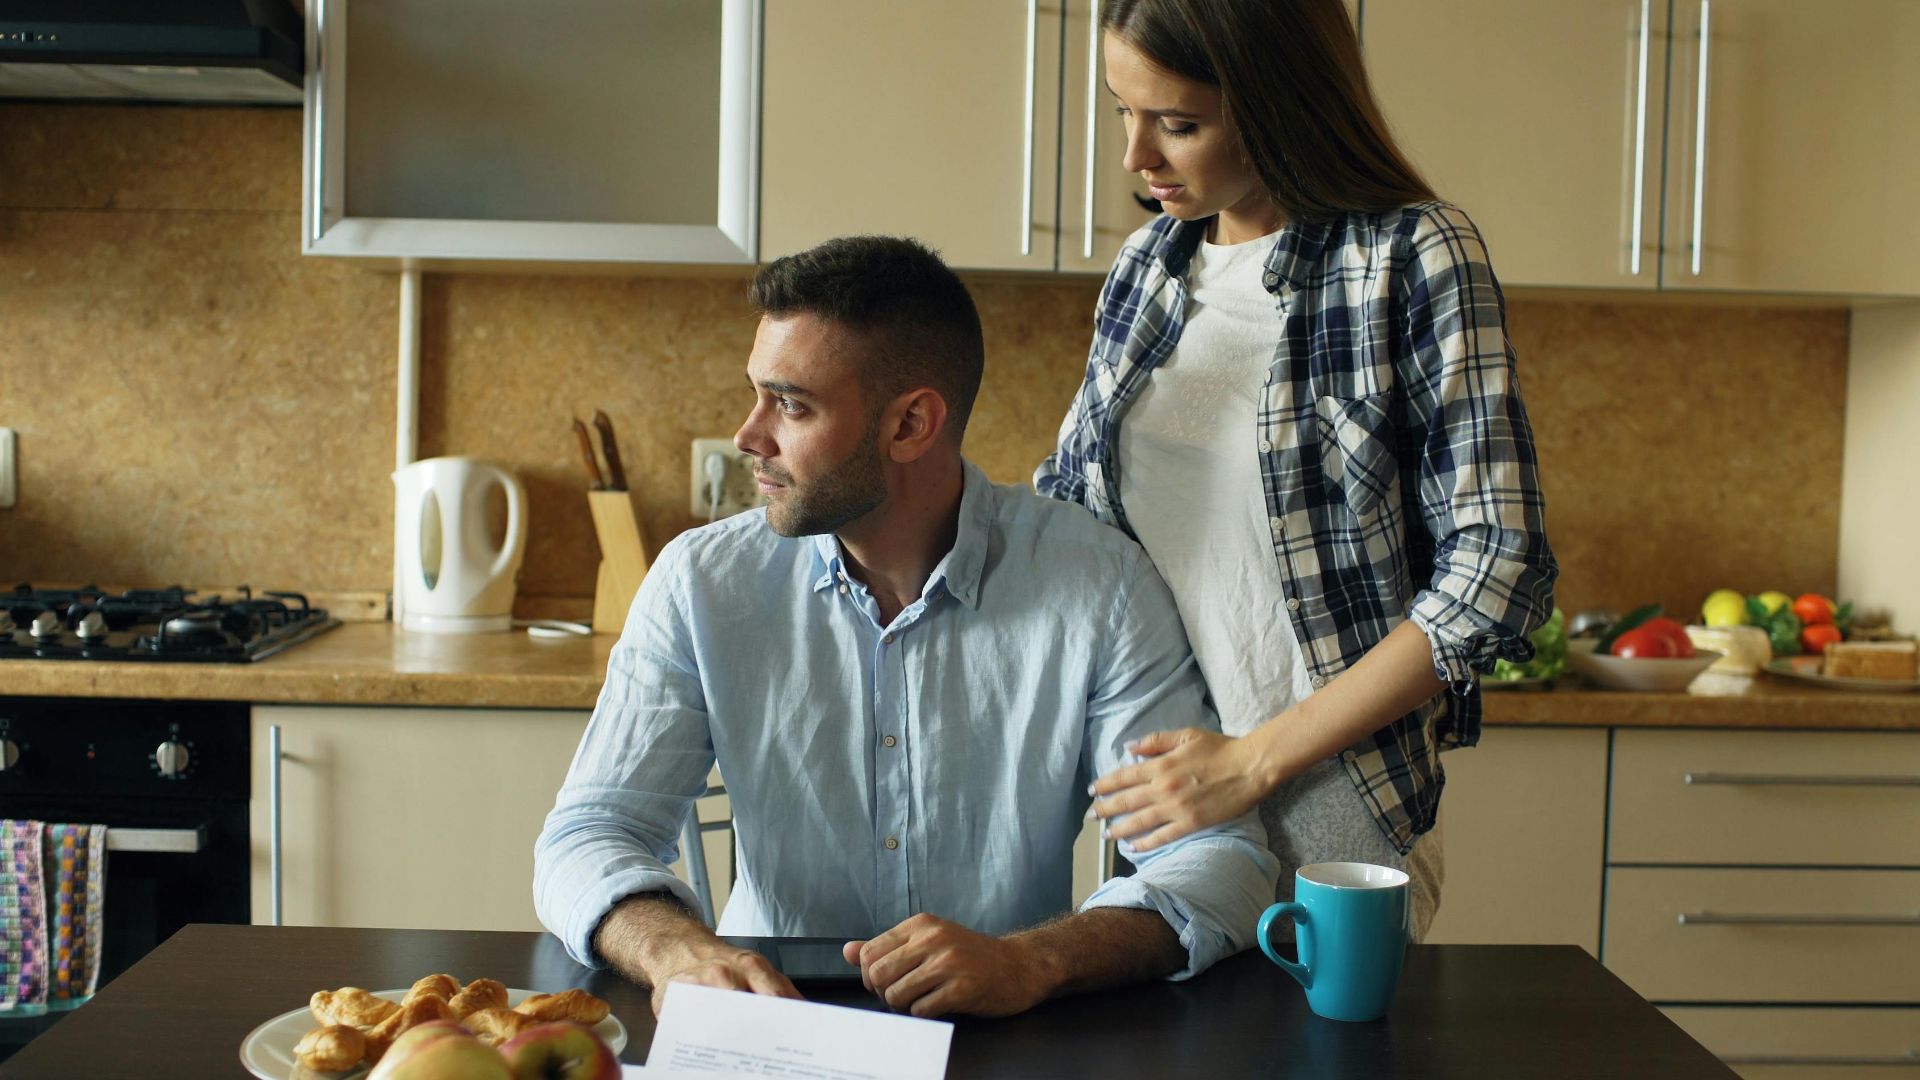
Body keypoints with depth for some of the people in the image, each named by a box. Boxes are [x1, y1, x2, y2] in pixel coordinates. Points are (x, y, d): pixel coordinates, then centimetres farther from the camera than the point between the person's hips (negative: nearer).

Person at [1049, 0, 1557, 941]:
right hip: (1154, 792, 5)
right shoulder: (1149, 262, 6)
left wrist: (1253, 761, -16)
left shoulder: (1414, 256, -11)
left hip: (1330, 822, -5)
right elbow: (1068, 496, 19)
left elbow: (1497, 574, -16)